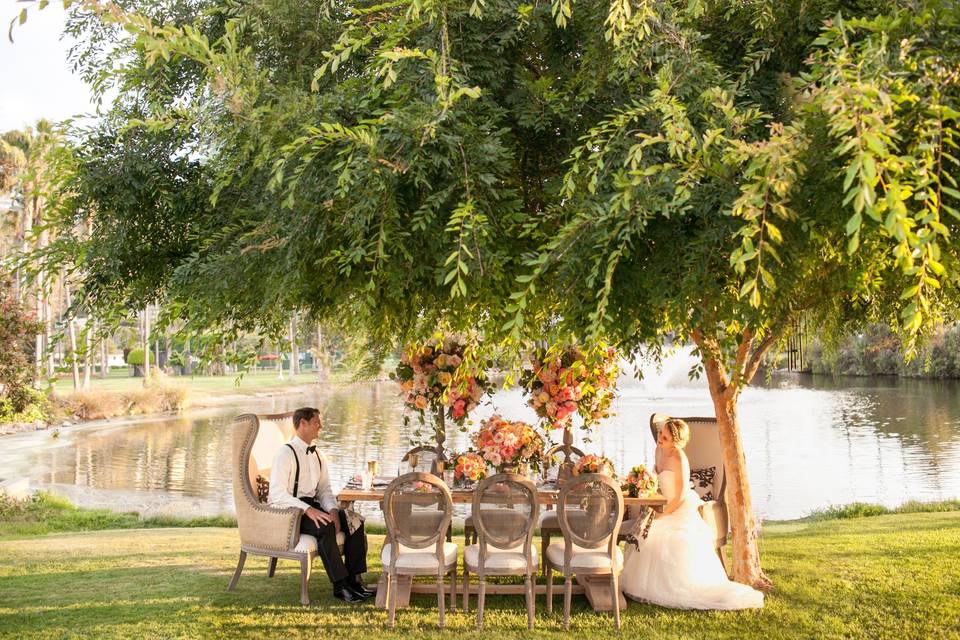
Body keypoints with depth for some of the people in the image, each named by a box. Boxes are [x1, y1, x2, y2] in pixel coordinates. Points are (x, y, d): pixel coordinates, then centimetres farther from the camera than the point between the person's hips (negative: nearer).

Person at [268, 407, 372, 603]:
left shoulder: (317, 455, 15)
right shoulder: (286, 453, -10)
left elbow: (324, 490, 13)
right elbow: (277, 493, -20)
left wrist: (333, 510, -9)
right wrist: (308, 510, -29)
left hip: (312, 506, 8)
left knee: (355, 522, -12)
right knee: (325, 527, -34)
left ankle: (353, 580, -11)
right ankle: (340, 586, -26)